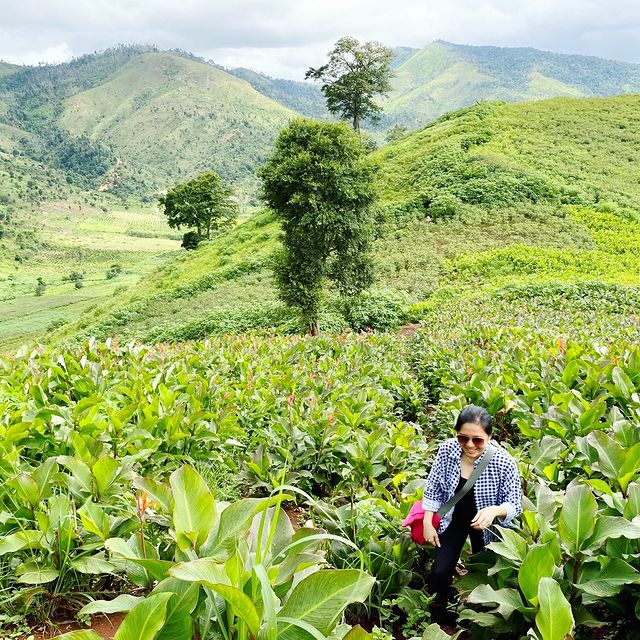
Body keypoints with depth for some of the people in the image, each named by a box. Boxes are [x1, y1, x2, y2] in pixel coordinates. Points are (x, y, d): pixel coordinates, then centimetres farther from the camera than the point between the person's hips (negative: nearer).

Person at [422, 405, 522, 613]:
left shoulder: (504, 462, -29)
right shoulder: (447, 449, -22)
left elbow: (514, 504, -21)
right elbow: (433, 488, -7)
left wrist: (494, 510, -43)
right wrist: (427, 523, -8)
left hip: (486, 525, -1)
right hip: (453, 518, 1)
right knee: (439, 572, -4)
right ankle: (436, 612, 26)